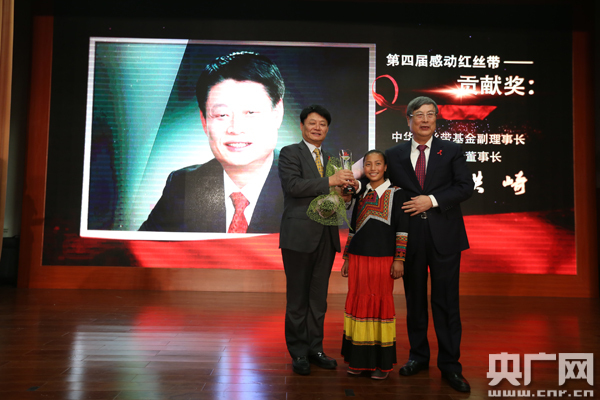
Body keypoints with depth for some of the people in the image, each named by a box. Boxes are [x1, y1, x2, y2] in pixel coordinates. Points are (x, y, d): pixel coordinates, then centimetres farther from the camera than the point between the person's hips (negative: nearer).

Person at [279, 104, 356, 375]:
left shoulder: (329, 159, 17)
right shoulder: (290, 153, -1)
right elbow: (293, 185, -18)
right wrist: (330, 181, -22)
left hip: (326, 237, 6)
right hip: (299, 236, -6)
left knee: (318, 297, 13)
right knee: (297, 297, 3)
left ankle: (315, 348, 25)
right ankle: (298, 352, 16)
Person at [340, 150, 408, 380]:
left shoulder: (396, 193, 0)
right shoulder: (361, 194, 13)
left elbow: (402, 229, -4)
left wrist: (399, 259, -10)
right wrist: (347, 259, 15)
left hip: (383, 259, -4)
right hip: (358, 258, 4)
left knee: (381, 303, 1)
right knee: (358, 303, 6)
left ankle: (383, 363, 15)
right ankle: (359, 360, 19)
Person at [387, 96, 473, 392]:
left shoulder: (452, 151, 5)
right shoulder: (394, 155, 8)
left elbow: (466, 187, -4)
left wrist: (432, 200, -14)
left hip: (444, 236, -1)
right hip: (410, 236, 2)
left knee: (446, 301, 3)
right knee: (415, 299, 11)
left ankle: (450, 365, 15)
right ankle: (418, 356, 27)